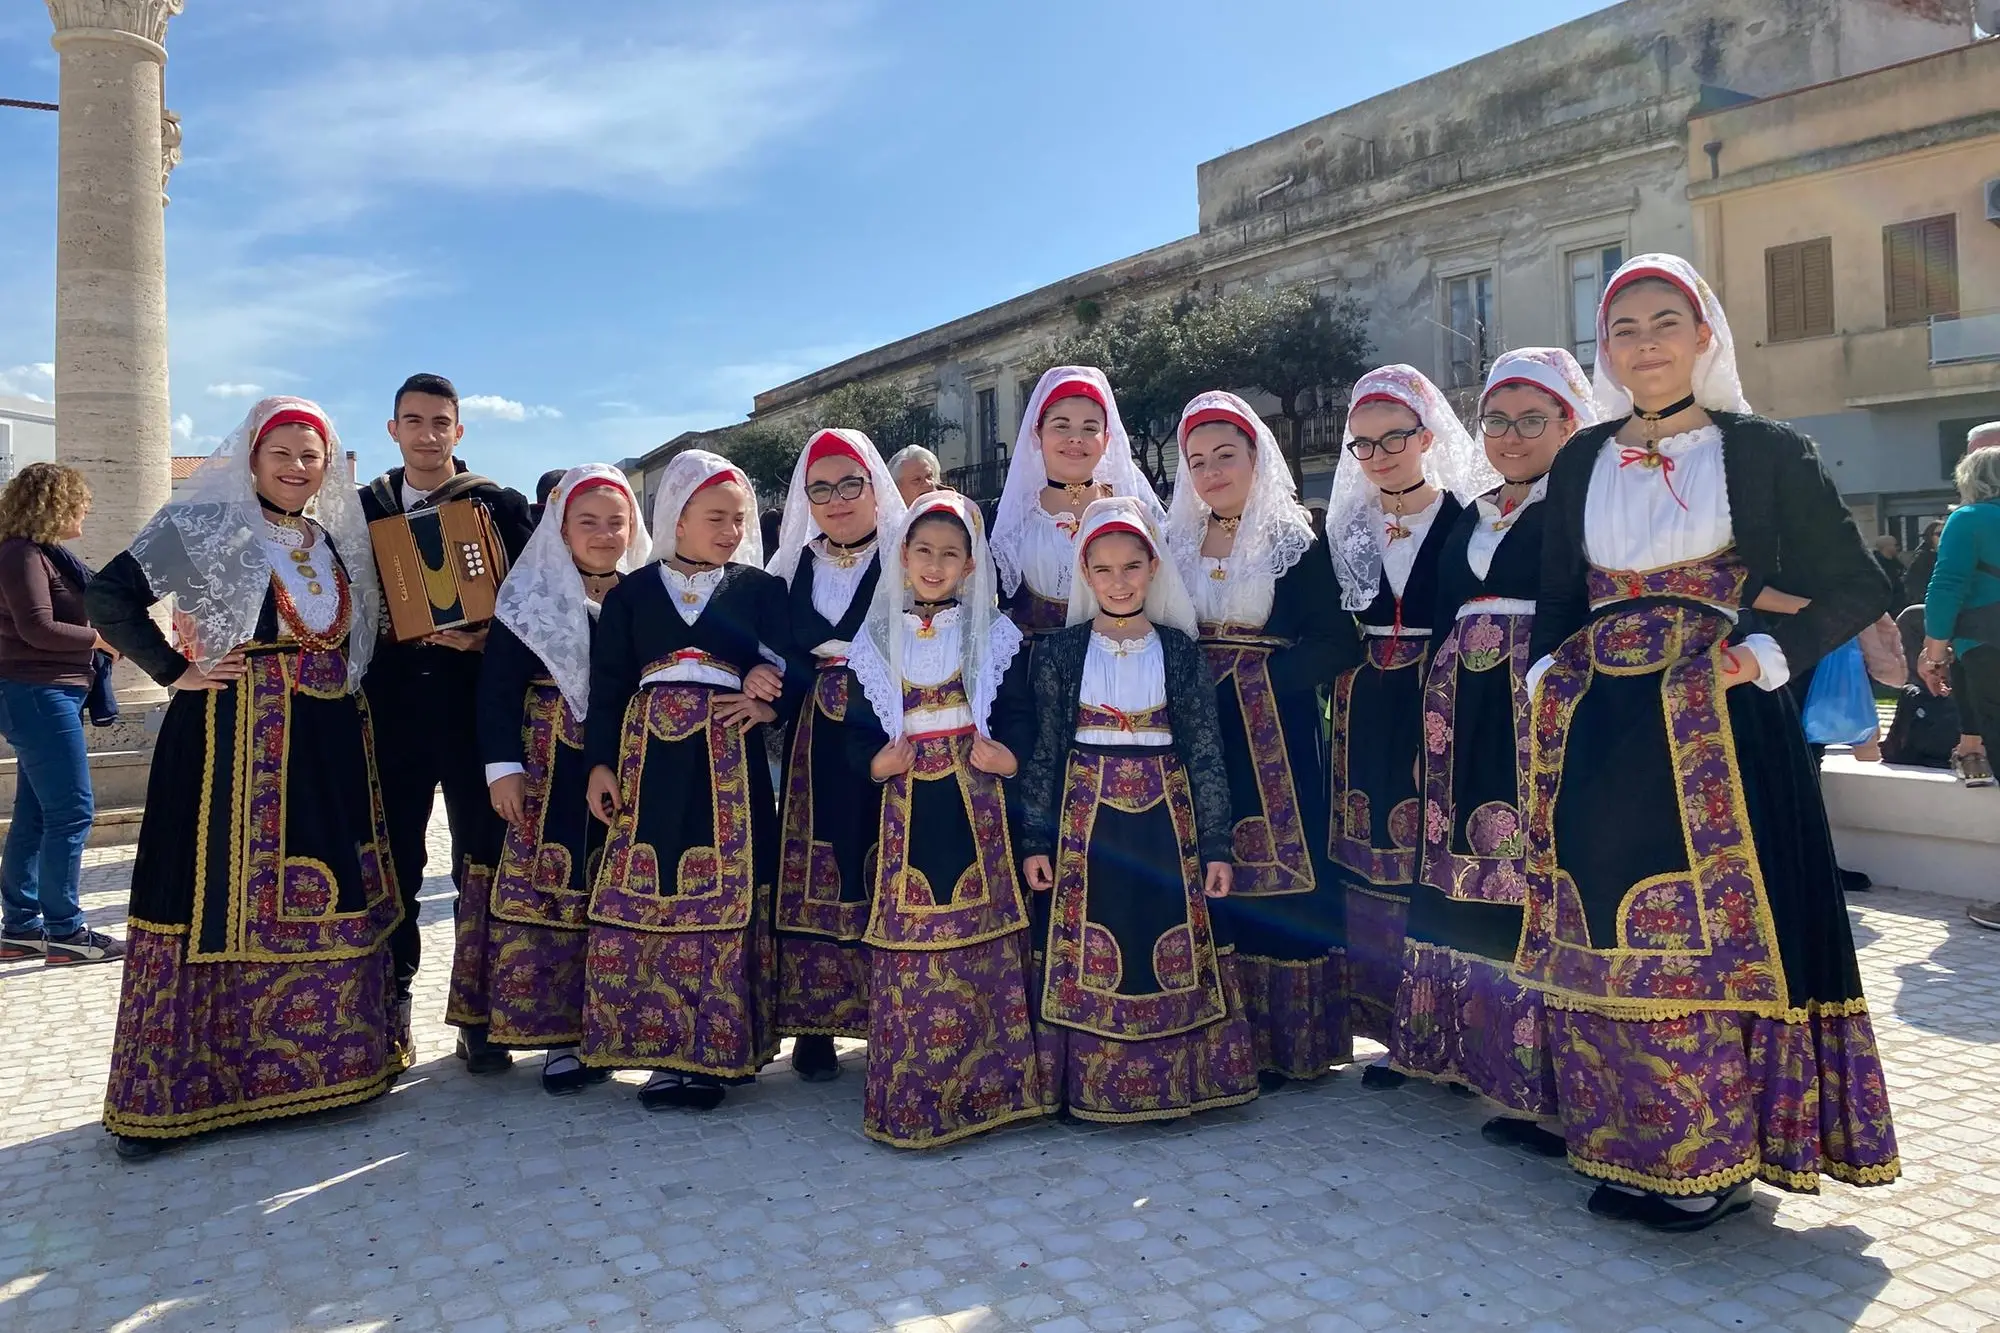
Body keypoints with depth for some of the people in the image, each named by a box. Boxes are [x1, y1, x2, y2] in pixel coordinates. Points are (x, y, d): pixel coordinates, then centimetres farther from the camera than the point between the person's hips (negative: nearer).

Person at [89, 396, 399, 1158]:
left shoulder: (337, 541, 15)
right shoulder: (204, 524, -3)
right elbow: (109, 597, -9)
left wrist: (348, 700, 6)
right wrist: (174, 672, -11)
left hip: (328, 743, 6)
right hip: (232, 738, -5)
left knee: (327, 898, 8)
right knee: (220, 897, -2)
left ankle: (313, 1063, 21)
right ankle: (173, 1091, 10)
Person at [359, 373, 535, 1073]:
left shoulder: (502, 506, 7)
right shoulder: (362, 508, 13)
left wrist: (483, 638, -13)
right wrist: (378, 631, -7)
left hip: (473, 700, -2)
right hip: (391, 705, 2)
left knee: (482, 860, 1)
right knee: (392, 861, 6)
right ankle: (392, 1003, 18)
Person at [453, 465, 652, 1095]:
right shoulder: (529, 599, 3)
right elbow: (497, 687, -2)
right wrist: (503, 766, -11)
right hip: (551, 769, -1)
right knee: (545, 889, -3)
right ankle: (556, 1033, 5)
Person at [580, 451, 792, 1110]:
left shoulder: (762, 589, 9)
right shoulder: (632, 593, 10)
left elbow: (787, 668, 5)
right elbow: (607, 686, 8)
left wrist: (770, 699, -16)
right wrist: (601, 763, 0)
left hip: (729, 760, -1)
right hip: (648, 758, 1)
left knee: (727, 899, -3)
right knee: (642, 898, -1)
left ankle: (717, 1048, 6)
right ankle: (659, 1045, 10)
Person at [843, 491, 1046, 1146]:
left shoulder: (994, 634, 7)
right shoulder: (876, 639, 10)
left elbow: (1018, 714, 3)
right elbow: (859, 727, 9)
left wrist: (1005, 756, -16)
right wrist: (876, 762, -11)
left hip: (975, 797, -1)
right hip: (907, 800, 1)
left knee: (982, 925, 0)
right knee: (909, 932, -1)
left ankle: (987, 1081, 12)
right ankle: (912, 1092, 10)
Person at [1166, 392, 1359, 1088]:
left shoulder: (1295, 543, -2)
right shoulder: (1178, 543, 11)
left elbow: (1337, 644, -9)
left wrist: (1258, 677, -17)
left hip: (1272, 736, -4)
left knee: (1273, 869, -2)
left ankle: (1283, 1040, 9)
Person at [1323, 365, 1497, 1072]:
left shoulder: (1466, 517, -2)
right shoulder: (1346, 527, 11)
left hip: (1442, 707, -4)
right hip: (1366, 712, 4)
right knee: (1374, 856, 5)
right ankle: (1393, 1031, 16)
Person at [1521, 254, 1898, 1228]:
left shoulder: (1764, 452, 2)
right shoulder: (1580, 463, 13)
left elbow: (1856, 588, 2)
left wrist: (1765, 655, -11)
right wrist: (1553, 684, 1)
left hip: (1717, 735, -4)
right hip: (1601, 736, 4)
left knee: (1715, 932, -1)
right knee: (1607, 936, 7)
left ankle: (1714, 1158, 15)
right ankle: (1631, 1148, 21)